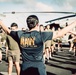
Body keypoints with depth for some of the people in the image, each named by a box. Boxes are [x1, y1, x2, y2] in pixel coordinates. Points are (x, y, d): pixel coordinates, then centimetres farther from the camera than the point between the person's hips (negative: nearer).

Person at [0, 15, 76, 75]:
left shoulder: (20, 35, -2)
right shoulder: (41, 35, -14)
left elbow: (8, 31, 16)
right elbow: (60, 33, -12)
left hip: (25, 68, 4)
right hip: (38, 69, -3)